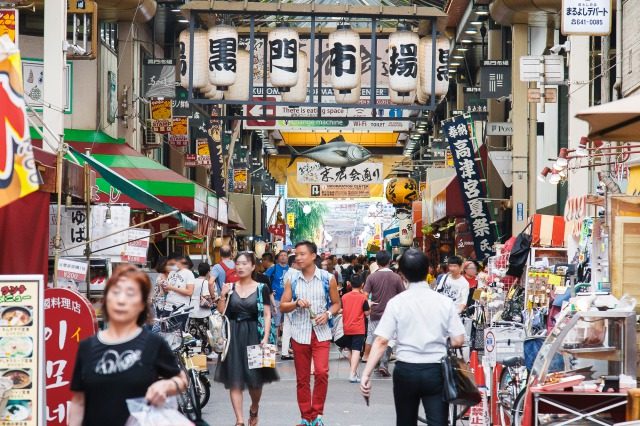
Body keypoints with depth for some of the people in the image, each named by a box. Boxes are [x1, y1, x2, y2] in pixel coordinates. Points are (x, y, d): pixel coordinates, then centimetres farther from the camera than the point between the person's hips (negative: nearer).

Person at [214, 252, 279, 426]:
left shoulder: (261, 288, 1)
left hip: (253, 335, -2)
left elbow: (267, 315, -2)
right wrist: (223, 296, -9)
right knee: (235, 380, -4)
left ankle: (254, 409, 31)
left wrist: (265, 337, -12)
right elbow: (221, 313, 6)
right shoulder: (229, 288, 8)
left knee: (255, 379, 2)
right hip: (233, 335, 2)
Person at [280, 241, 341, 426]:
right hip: (299, 333, 2)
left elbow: (336, 303, 7)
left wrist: (328, 314, -12)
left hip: (321, 332, -2)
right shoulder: (292, 280, 3)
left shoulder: (328, 278, -1)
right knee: (302, 378, 6)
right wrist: (296, 303, -14)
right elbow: (283, 306, 6)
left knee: (322, 372, -15)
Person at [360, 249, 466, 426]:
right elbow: (458, 341, -4)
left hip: (406, 370, 1)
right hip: (436, 371, -1)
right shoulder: (445, 302, -3)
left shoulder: (396, 302, -5)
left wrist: (366, 374, -10)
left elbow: (381, 341, -10)